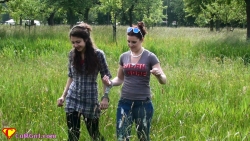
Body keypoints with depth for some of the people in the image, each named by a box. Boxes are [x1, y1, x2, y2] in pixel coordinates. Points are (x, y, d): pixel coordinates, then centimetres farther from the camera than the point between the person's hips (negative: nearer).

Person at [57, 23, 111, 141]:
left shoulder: (98, 54, -10)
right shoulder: (72, 54, 2)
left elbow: (106, 77, -4)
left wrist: (105, 97, -13)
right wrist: (63, 96, 8)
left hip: (90, 100, -3)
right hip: (72, 99, 3)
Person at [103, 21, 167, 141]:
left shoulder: (150, 57, -5)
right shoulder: (124, 56, 6)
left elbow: (163, 81, -7)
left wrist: (159, 74, -30)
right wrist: (110, 82, -5)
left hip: (143, 104, -3)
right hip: (125, 102, 3)